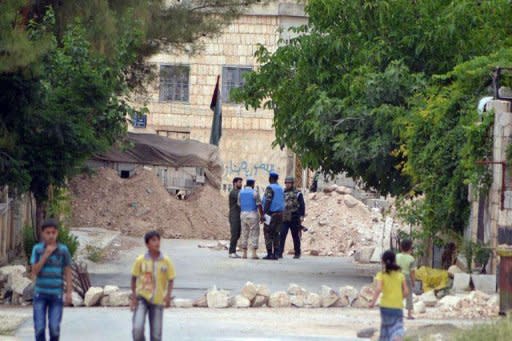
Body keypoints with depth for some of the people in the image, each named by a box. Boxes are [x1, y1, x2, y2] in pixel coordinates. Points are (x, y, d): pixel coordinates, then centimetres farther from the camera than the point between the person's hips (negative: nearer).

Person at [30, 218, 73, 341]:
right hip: (40, 294, 0)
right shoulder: (37, 249, -4)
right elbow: (34, 272, -9)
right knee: (39, 327, -6)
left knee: (54, 327, -3)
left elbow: (68, 273, 1)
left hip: (56, 294, 0)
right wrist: (46, 255, -18)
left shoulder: (63, 250, -4)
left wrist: (69, 293, -6)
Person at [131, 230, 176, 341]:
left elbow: (171, 280, 3)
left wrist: (168, 296, -12)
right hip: (142, 298, -1)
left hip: (158, 301, 1)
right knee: (137, 328, -17)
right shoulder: (140, 260, -5)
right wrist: (134, 297, -1)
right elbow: (134, 278, 5)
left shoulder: (166, 261, -4)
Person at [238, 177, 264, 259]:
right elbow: (259, 206, -7)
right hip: (253, 215, -5)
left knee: (244, 234, 11)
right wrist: (262, 216, 1)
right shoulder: (254, 193, -8)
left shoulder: (241, 193, 6)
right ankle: (253, 253, -9)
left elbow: (239, 204, 10)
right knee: (254, 234, -2)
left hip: (243, 214, 5)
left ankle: (244, 253, 9)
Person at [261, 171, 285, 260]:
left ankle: (269, 253, -10)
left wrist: (264, 213, -15)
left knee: (268, 234, -4)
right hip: (280, 214, 7)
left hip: (271, 213, -7)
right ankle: (275, 253, 6)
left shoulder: (270, 188, -10)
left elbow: (267, 202, -17)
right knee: (276, 234, 9)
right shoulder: (281, 189, 14)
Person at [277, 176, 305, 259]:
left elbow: (302, 205, -3)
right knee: (282, 236, -9)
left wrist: (301, 216, -14)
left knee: (296, 237, 5)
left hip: (294, 219, -3)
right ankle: (279, 253, -12)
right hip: (284, 219, 3)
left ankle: (297, 253, 15)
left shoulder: (298, 194, 3)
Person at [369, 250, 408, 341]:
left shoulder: (381, 275, -3)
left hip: (386, 306, 0)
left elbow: (378, 289, -19)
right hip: (398, 306, 0)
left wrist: (373, 302, -12)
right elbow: (406, 292, 0)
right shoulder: (400, 275, 3)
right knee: (397, 330, -6)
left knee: (386, 328, 20)